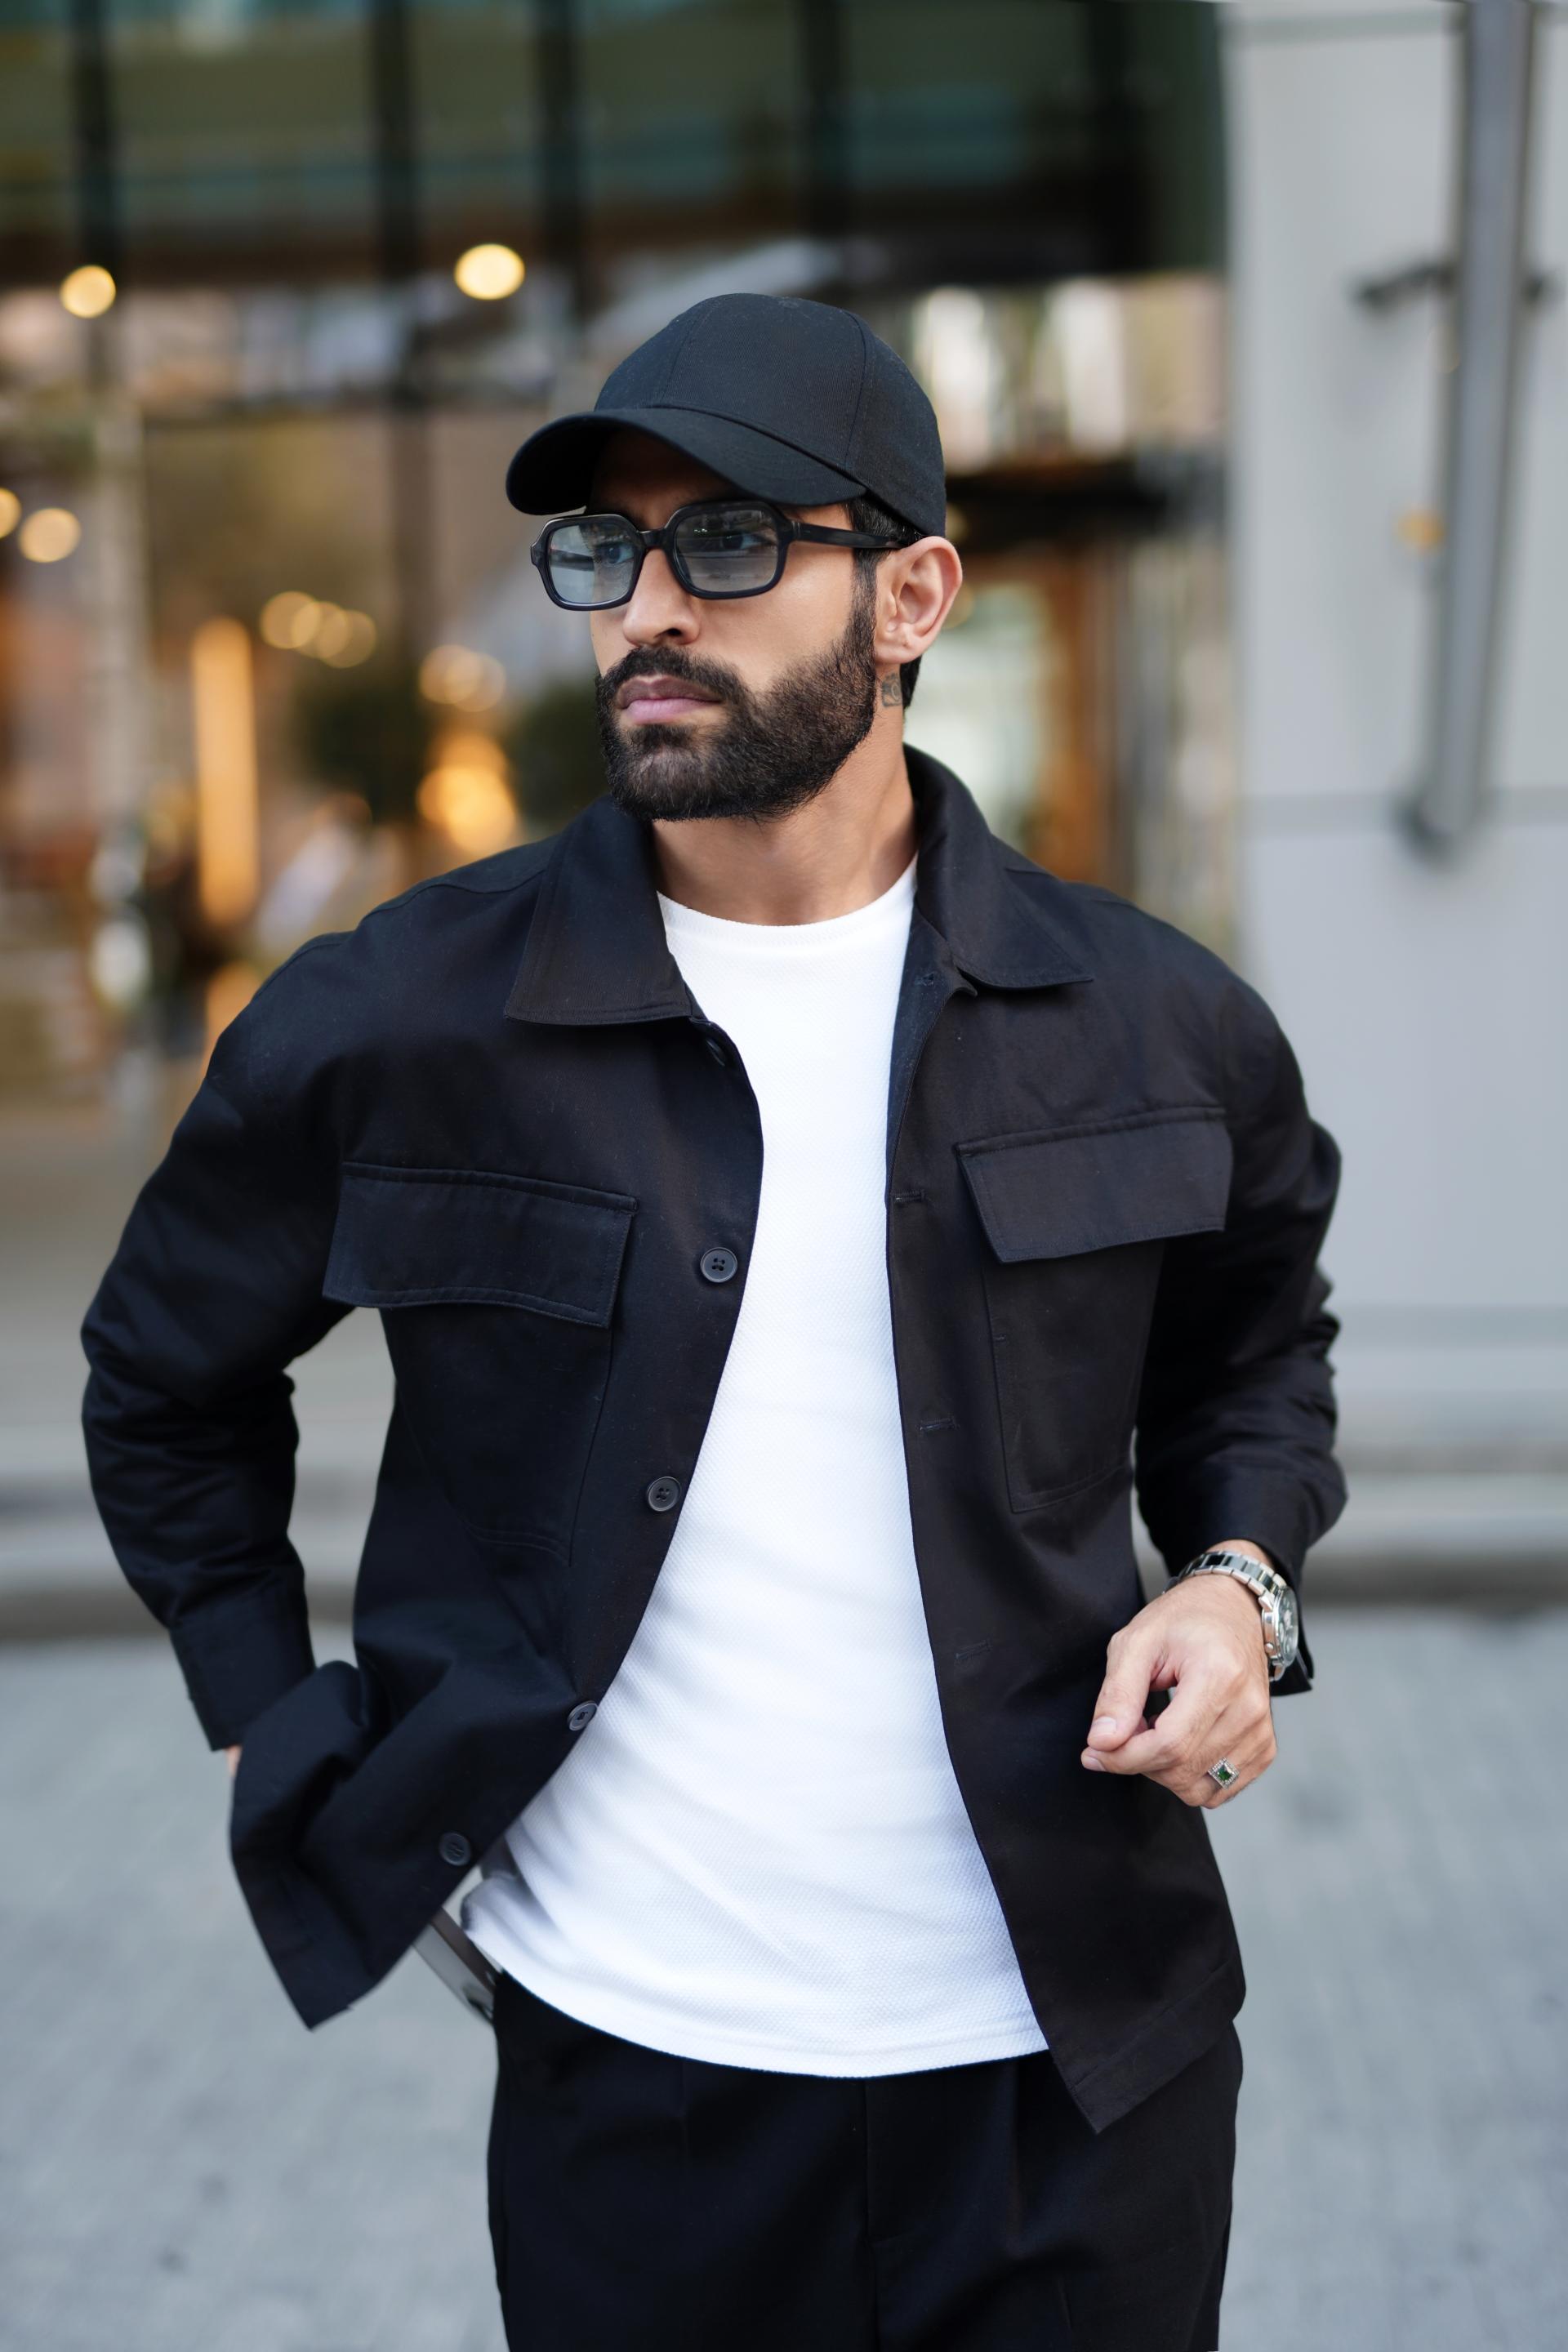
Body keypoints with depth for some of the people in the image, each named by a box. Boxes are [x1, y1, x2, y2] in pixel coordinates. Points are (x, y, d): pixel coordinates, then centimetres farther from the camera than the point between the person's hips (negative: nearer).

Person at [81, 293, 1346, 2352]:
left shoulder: (1153, 1024, -2)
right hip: (633, 2078, -1)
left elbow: (1258, 1337, 17)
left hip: (1085, 2061, 1)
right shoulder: (396, 1024, -5)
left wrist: (1241, 1581, -1)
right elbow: (167, 1383, 11)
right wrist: (274, 1731, 5)